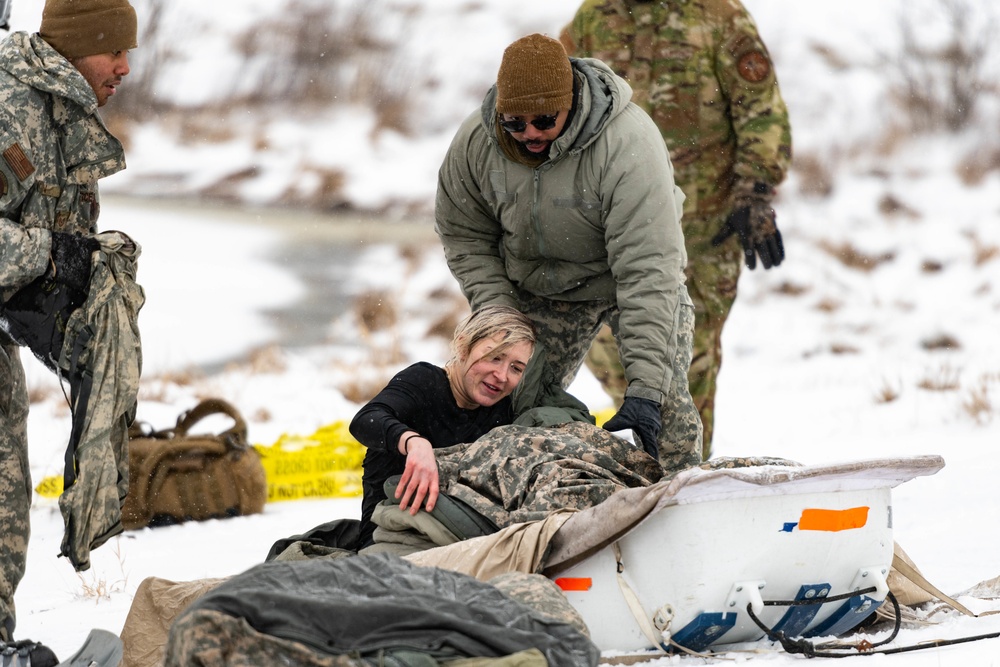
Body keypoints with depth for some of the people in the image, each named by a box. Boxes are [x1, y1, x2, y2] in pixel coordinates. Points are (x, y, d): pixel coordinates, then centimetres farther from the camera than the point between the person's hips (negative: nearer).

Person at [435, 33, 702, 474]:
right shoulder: (475, 141, -21)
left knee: (666, 405, -16)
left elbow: (646, 270, -39)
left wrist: (644, 388, -44)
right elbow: (463, 236, -2)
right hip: (538, 287, 4)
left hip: (628, 276, -3)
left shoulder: (627, 144, -35)